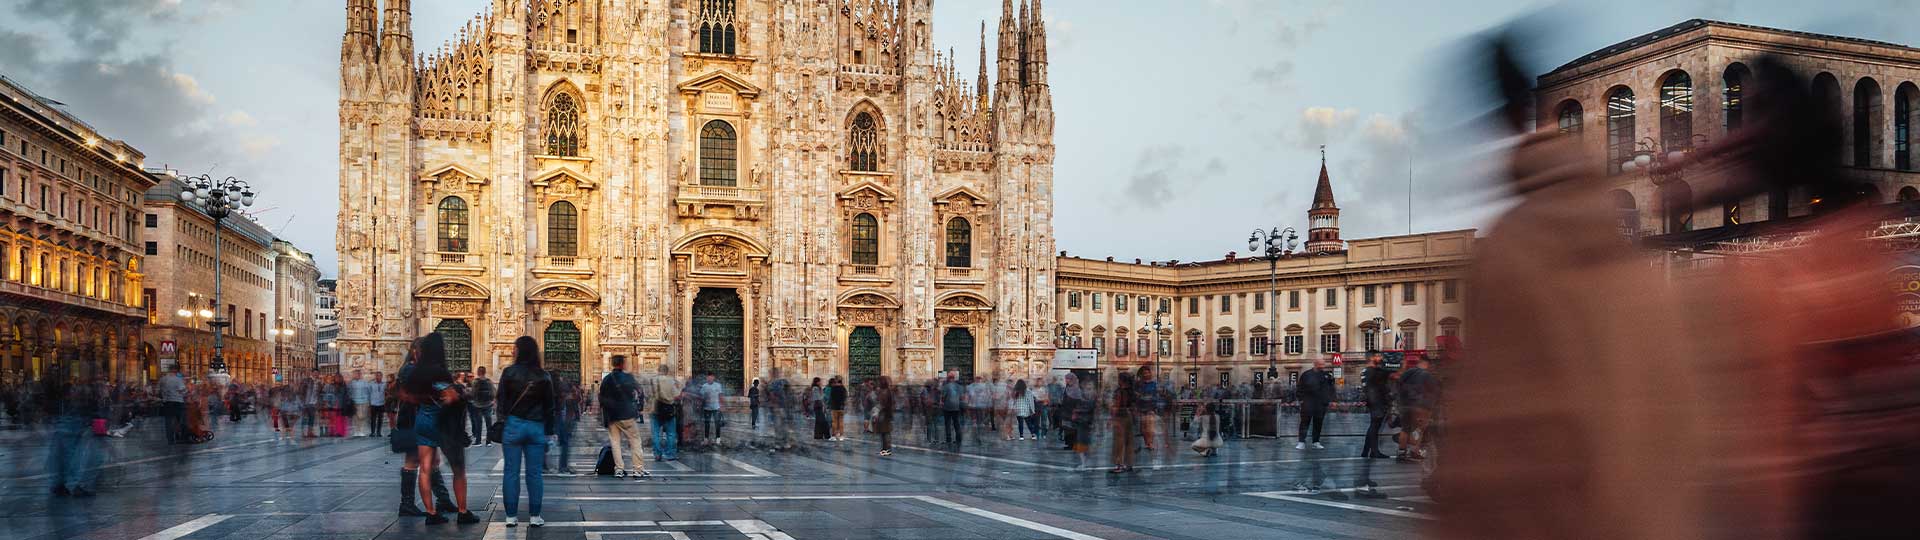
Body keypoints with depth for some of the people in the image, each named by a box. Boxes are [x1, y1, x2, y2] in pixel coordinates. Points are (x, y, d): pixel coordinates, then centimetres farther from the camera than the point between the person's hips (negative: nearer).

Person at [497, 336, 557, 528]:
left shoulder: (509, 373, -5)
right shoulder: (544, 376, 1)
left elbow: (501, 401, -2)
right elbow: (550, 405, 5)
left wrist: (501, 425, 8)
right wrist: (548, 429, 12)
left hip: (513, 426, -1)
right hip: (536, 427, 1)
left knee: (511, 472, 4)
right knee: (534, 473, 5)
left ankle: (511, 516, 6)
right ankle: (535, 516, 7)